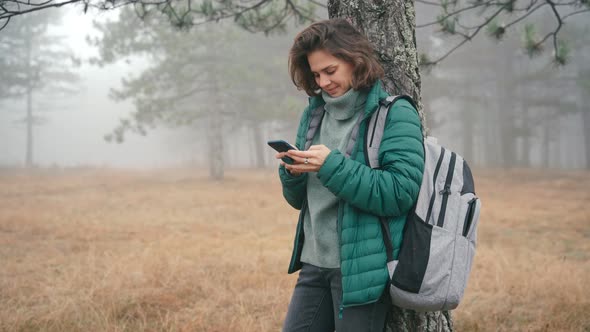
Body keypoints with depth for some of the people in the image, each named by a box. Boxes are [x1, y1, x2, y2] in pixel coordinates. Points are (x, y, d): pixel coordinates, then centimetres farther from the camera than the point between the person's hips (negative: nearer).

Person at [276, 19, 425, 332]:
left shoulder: (395, 115, -7)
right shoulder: (314, 113, 12)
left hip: (361, 268, -6)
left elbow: (401, 193, -17)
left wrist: (332, 165, -21)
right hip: (314, 263, 6)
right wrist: (292, 172, -6)